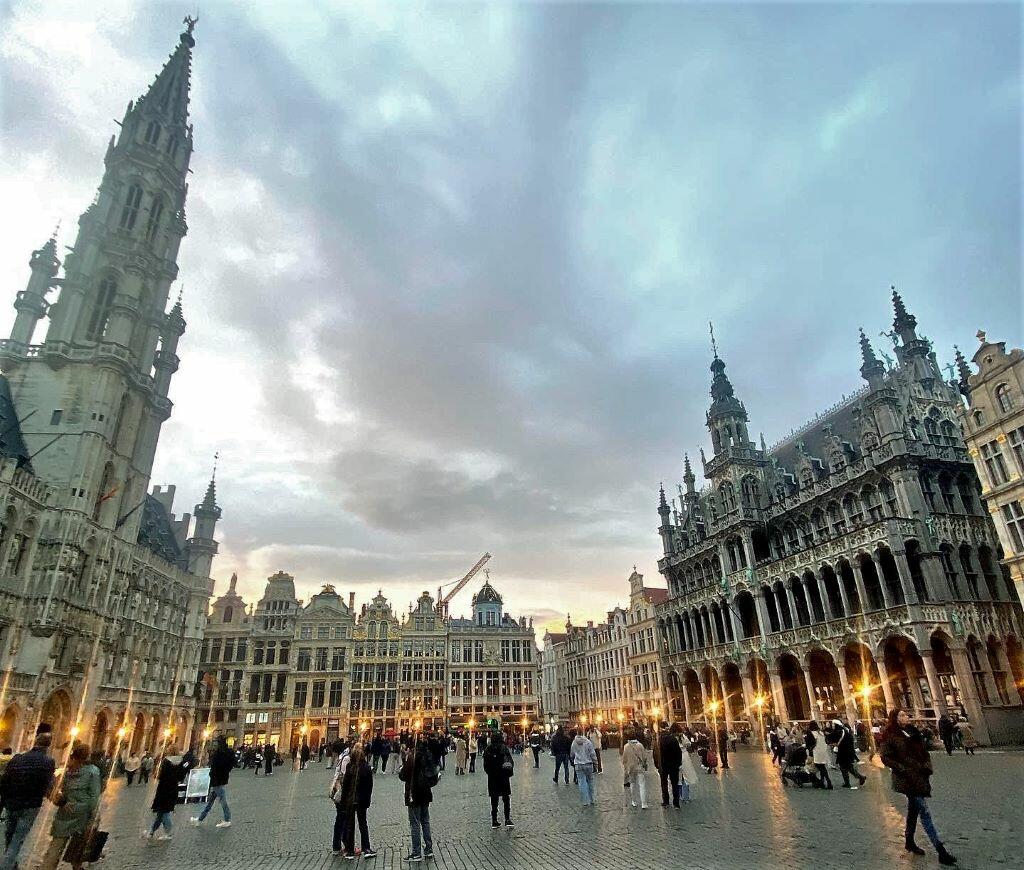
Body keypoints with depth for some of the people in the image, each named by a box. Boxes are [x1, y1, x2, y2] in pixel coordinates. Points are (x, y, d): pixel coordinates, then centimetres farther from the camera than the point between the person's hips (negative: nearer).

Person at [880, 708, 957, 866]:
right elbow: (886, 758, -12)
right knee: (925, 812, -9)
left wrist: (927, 767, 1)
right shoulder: (890, 736, -11)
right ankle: (941, 851, -8)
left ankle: (909, 841, 32)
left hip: (920, 776, 7)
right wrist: (903, 770, -18)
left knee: (914, 809, 18)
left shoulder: (912, 731, 10)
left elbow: (924, 751, 16)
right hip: (908, 778, -7)